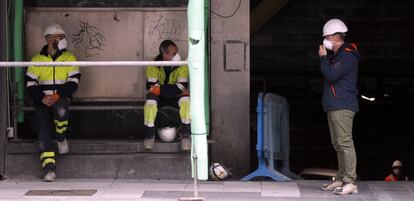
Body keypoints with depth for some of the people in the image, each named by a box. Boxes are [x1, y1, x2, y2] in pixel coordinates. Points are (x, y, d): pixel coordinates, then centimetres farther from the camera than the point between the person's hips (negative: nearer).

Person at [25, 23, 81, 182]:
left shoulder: (69, 58, 8)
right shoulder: (37, 60, 8)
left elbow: (73, 82, -1)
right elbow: (30, 84, 5)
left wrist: (58, 95, -16)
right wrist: (42, 98, -13)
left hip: (62, 98, -1)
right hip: (42, 101, 1)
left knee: (60, 109, -36)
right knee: (44, 129, -16)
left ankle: (61, 138, -7)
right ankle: (49, 169, -19)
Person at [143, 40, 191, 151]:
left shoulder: (182, 66, -14)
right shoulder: (153, 66, -15)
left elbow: (182, 86, -22)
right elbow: (151, 86, -21)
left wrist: (160, 88, -29)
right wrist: (173, 88, -28)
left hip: (175, 97, 0)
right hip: (159, 97, 0)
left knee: (186, 98, -32)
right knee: (150, 100, -34)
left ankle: (186, 135, -24)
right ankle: (149, 136, -22)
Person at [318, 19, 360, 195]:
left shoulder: (348, 55, -12)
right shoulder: (335, 55, 20)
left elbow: (331, 75, -20)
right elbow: (329, 76, 23)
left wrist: (323, 58, -7)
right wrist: (324, 58, 12)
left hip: (343, 106, -11)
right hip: (333, 106, 11)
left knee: (345, 142, -14)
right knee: (338, 144, 13)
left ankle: (350, 182, -16)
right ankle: (341, 179, 18)